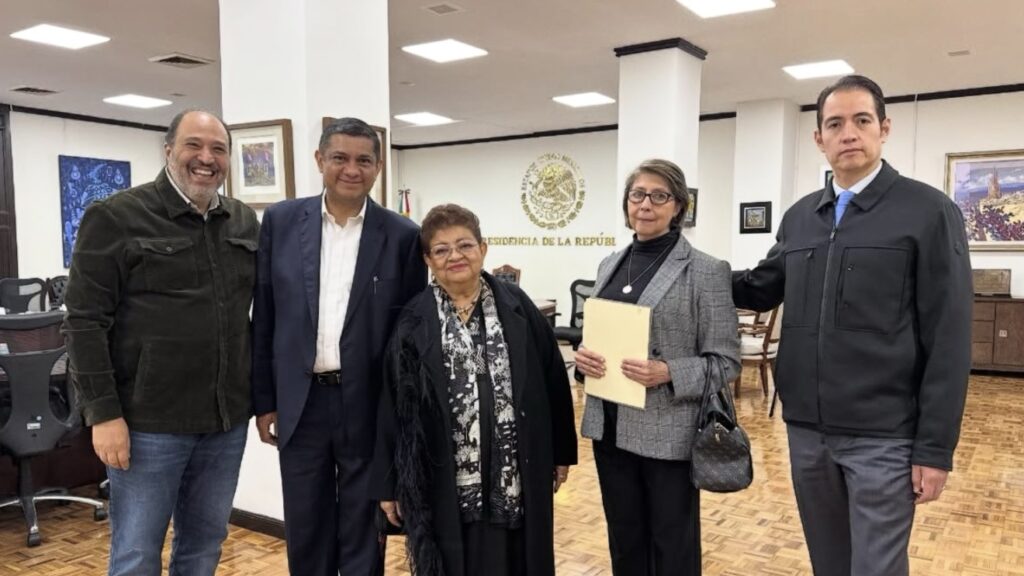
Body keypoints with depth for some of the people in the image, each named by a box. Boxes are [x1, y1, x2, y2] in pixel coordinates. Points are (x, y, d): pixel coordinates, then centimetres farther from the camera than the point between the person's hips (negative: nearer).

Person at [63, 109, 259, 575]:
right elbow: (85, 322, -9)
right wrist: (103, 413, -13)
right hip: (149, 422, -4)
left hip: (227, 419, 5)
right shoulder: (115, 218, -6)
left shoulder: (245, 222, 9)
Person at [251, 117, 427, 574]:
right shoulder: (281, 221, 1)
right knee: (305, 531, 16)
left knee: (363, 535, 12)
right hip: (301, 402, 2)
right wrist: (264, 400, 4)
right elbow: (264, 317, 4)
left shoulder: (402, 235, -3)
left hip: (370, 406, -1)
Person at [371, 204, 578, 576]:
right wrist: (389, 483, 1)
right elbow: (393, 405, 0)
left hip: (516, 475, 1)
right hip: (444, 480, -1)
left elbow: (552, 379, 6)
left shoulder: (517, 307, 2)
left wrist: (560, 453, 7)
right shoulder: (414, 322, -1)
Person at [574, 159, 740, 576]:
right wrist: (583, 355, -6)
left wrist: (669, 374, -24)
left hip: (669, 433, -5)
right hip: (610, 428, 5)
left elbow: (726, 362, -9)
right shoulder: (609, 265, 9)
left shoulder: (706, 271, -8)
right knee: (624, 542, 18)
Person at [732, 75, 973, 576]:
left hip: (883, 436, -5)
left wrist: (935, 447, -11)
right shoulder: (799, 216, 9)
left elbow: (948, 341, -8)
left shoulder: (930, 212, -6)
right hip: (806, 430, 5)